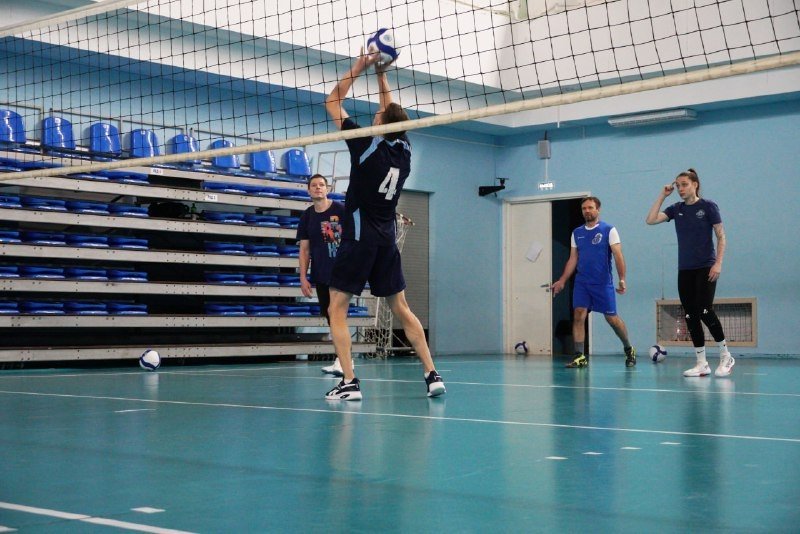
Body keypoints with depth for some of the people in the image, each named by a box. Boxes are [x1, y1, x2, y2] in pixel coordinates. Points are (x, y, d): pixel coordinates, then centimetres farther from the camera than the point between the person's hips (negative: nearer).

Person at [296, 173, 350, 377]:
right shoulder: (307, 216, 8)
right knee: (330, 316, 7)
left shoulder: (340, 209, -4)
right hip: (319, 274, 5)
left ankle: (341, 360, -15)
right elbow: (304, 249, 10)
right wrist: (303, 277, 4)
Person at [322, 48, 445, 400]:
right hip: (387, 240, 6)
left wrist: (357, 68, 5)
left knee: (337, 309, -2)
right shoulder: (403, 150, 4)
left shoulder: (367, 145, -10)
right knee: (401, 309, 12)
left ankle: (349, 382, -12)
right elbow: (392, 113, 24)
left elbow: (332, 102, -1)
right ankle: (432, 375, 9)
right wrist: (381, 74, 25)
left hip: (359, 238, -6)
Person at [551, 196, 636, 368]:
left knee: (612, 318, 1)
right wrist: (562, 281, 9)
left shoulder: (609, 230, -2)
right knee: (578, 316, -9)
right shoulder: (577, 233, 11)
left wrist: (622, 279, -16)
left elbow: (618, 256, -7)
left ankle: (629, 350, 22)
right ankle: (580, 356, -6)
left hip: (603, 283, -4)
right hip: (581, 283, 4)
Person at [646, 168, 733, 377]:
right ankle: (702, 364, 7)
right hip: (684, 270, 5)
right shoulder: (676, 209, 8)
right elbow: (651, 219, -2)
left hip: (706, 268, -5)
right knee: (691, 316, 2)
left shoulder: (708, 206, -4)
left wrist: (718, 263, -13)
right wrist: (662, 196, -1)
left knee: (705, 311, -14)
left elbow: (721, 236, -4)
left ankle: (725, 356, 3)